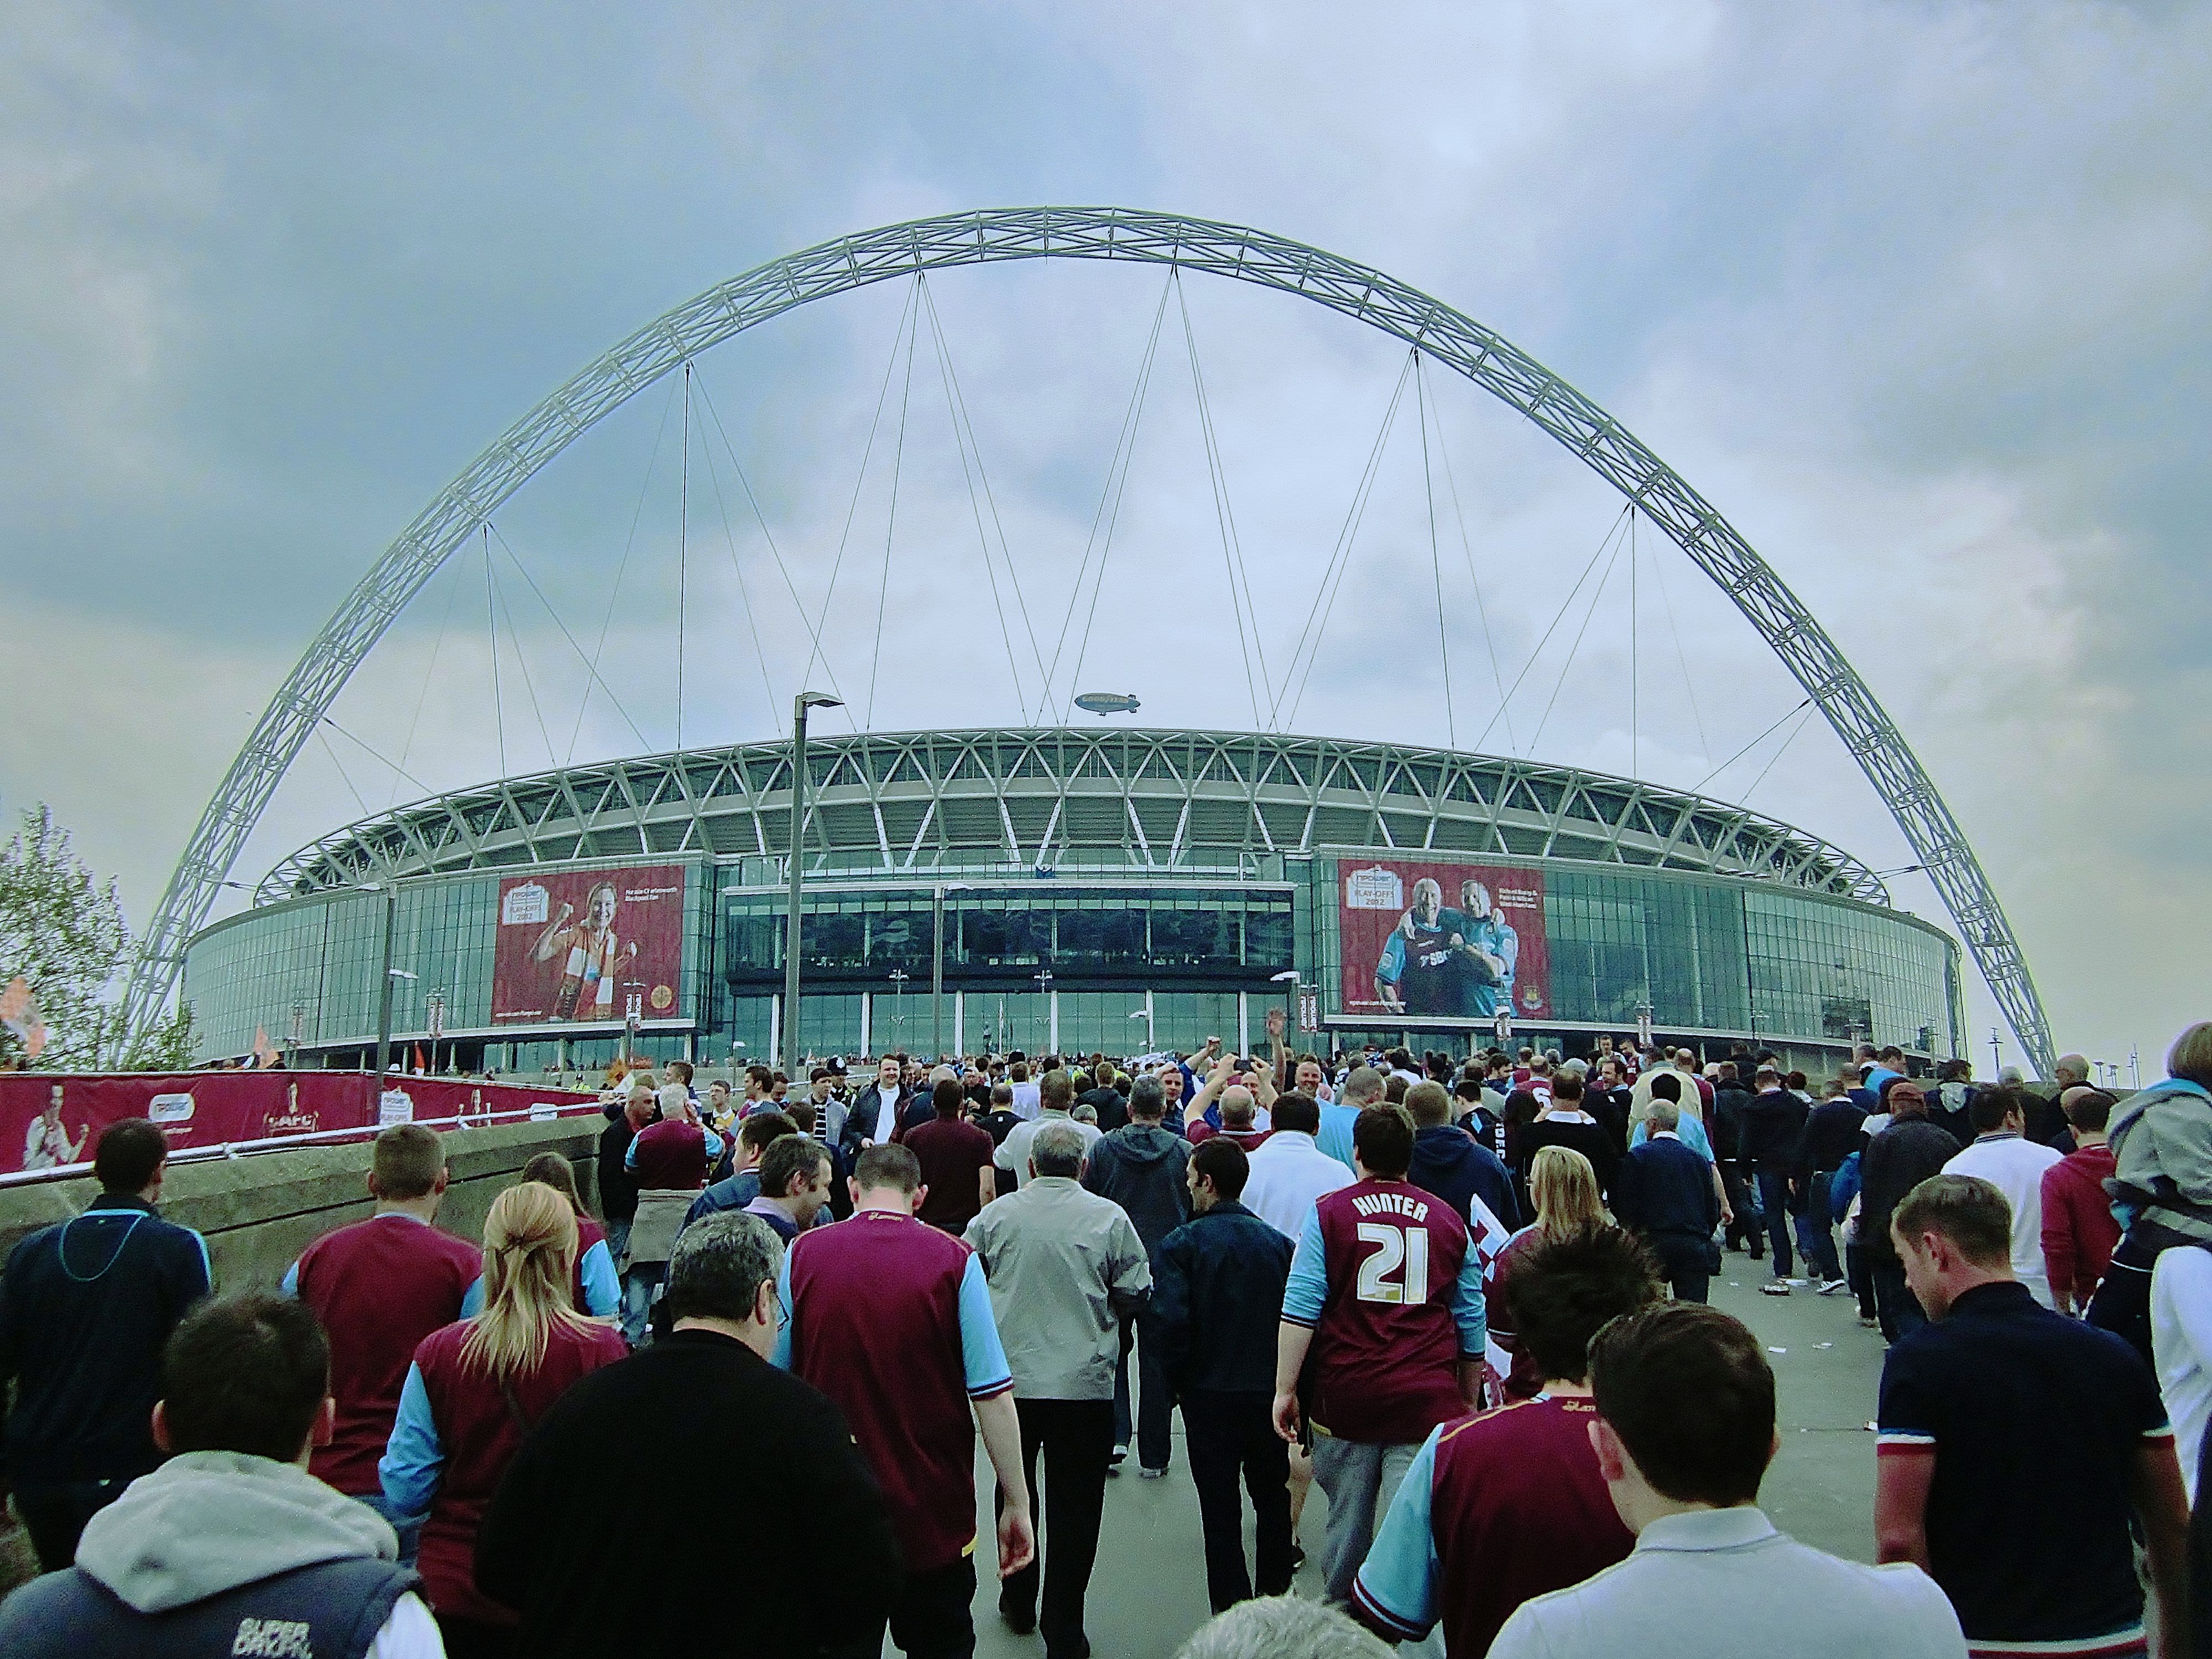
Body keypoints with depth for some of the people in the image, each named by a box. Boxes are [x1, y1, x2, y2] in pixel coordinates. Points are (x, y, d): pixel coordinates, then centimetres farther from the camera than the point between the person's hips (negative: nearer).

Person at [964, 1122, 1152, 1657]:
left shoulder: (995, 1215, -4)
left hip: (1010, 1377, 2)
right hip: (1084, 1385, -2)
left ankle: (1017, 1602, 34)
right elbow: (1137, 1295, -4)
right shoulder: (1109, 1218, -9)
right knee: (1074, 1506, 7)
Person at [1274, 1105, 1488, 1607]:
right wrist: (1470, 1399, 23)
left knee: (1347, 1521, 14)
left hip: (1345, 1395, 0)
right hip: (1428, 1399, 1)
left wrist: (1285, 1389, -4)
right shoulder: (1449, 1220, 8)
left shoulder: (1329, 1213, 1)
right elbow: (1471, 1320, 13)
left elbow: (1300, 1308, -7)